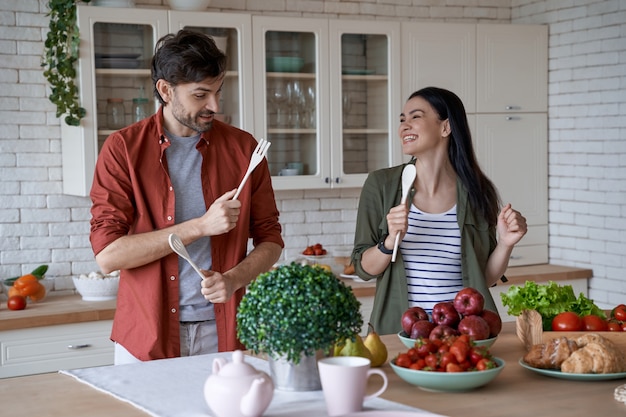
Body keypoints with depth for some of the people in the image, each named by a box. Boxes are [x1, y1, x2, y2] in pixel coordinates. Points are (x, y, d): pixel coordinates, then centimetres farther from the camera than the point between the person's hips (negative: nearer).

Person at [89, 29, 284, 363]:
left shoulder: (242, 148, 2)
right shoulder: (123, 149, -5)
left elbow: (270, 239, 7)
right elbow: (107, 254, -13)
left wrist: (233, 280, -13)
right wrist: (200, 226, -17)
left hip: (223, 332, 2)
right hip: (147, 336, -1)